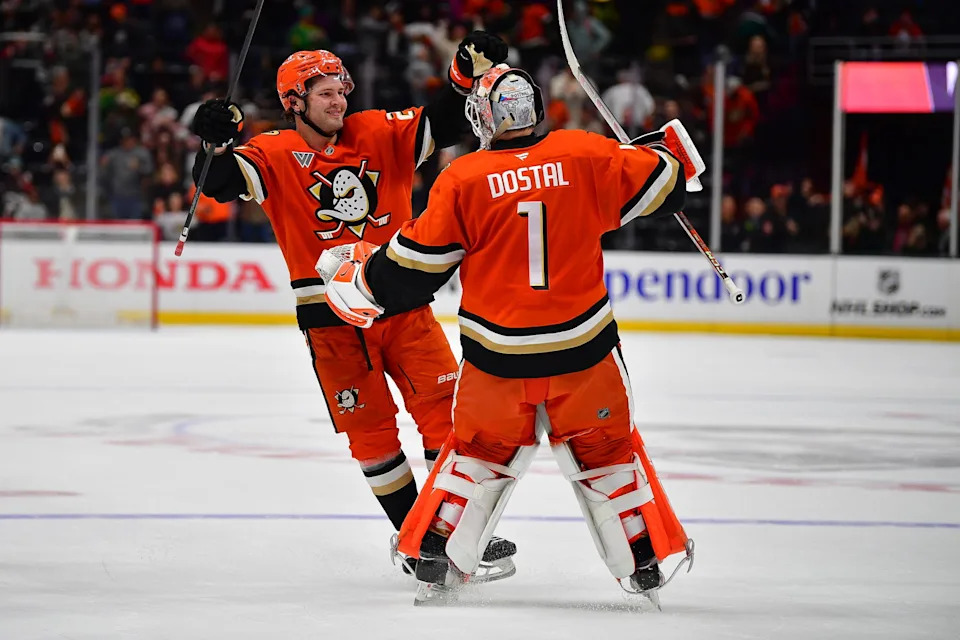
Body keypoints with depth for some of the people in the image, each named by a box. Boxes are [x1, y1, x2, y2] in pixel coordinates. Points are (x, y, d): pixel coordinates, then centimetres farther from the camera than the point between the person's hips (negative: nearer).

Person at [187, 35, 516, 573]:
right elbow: (221, 184, -16)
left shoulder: (379, 134, 2)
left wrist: (471, 76, -15)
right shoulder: (274, 156, -5)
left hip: (403, 304, 2)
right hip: (331, 320, -2)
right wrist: (219, 144, -35)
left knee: (445, 409, -2)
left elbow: (441, 125, 0)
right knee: (370, 428, 3)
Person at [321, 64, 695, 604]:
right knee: (606, 452, 17)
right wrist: (669, 152, 28)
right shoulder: (585, 155, -4)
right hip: (583, 348, 0)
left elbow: (417, 264, -3)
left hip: (498, 356, 0)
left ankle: (437, 559, 20)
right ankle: (645, 566, 20)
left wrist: (361, 284, 15)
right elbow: (661, 186, 5)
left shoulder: (463, 179, -6)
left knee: (480, 451, 21)